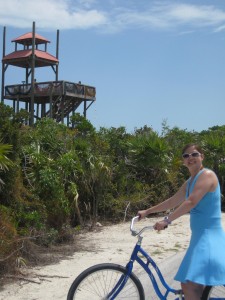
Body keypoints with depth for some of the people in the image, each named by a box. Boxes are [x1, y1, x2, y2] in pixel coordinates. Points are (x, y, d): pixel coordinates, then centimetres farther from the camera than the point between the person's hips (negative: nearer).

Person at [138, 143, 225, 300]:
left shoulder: (207, 175, -12)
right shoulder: (189, 183, 17)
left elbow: (191, 202, -23)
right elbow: (172, 202, 26)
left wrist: (167, 220, -26)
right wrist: (147, 212, 27)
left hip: (210, 237, -10)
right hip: (199, 237, 10)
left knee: (191, 286, -21)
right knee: (187, 285, 14)